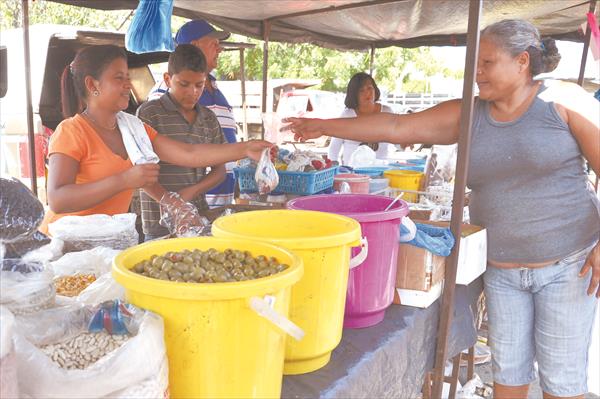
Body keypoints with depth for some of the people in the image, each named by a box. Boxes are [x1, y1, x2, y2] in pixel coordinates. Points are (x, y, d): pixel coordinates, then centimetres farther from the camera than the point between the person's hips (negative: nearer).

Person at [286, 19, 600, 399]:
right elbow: (395, 127, 0)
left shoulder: (564, 100, -7)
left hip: (568, 265, -3)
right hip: (501, 270, 3)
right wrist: (324, 126, -1)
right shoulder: (467, 115, 2)